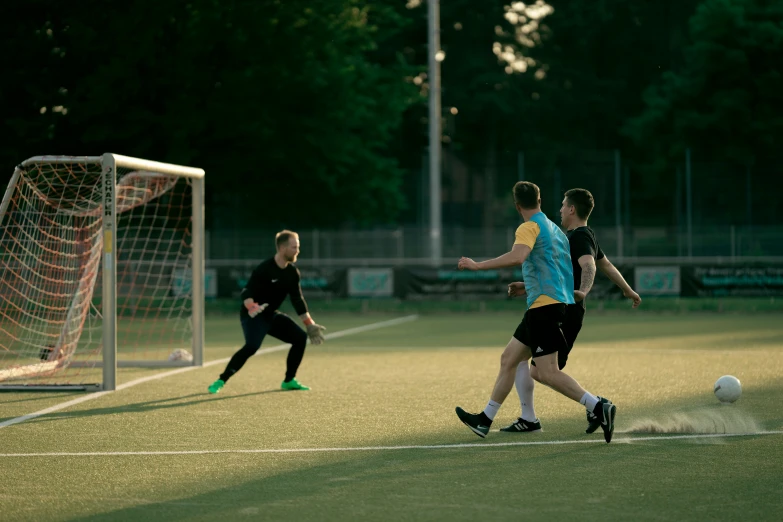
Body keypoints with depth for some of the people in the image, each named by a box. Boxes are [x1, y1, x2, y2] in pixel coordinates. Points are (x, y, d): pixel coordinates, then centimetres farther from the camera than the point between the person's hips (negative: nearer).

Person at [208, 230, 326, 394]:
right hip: (252, 316, -8)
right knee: (252, 345, -31)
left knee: (300, 337, 3)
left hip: (271, 316, 8)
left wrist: (310, 325, 10)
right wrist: (252, 308, -48)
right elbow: (247, 292, -27)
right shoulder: (264, 269, -21)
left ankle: (289, 381, 16)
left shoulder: (292, 272, 2)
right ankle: (221, 381, -27)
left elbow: (297, 300, 11)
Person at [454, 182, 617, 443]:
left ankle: (599, 407, -18)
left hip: (544, 305, -10)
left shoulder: (530, 228, -10)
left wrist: (477, 265, -24)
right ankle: (485, 420, 21)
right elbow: (555, 269, 26)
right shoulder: (554, 228, 18)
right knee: (508, 358, 15)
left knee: (548, 373, -12)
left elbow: (517, 256, -30)